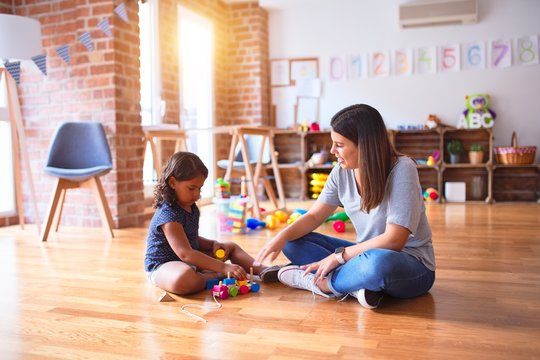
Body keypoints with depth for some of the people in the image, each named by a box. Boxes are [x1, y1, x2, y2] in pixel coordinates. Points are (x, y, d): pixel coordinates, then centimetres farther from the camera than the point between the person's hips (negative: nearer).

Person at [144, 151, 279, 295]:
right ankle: (216, 277, -18)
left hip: (191, 260, 10)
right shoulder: (168, 214, -25)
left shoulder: (191, 208, 5)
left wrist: (213, 244, -3)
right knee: (184, 279, -45)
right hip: (162, 265, -10)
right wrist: (223, 267, -34)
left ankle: (261, 270, -4)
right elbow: (185, 253, -32)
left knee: (231, 246, 15)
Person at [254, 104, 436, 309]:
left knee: (379, 263, -42)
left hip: (412, 263, -6)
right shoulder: (342, 172, -4)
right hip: (367, 254, 6)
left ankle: (317, 282, -16)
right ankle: (357, 285, -22)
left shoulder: (402, 169, -21)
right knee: (294, 242, -6)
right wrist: (282, 237, -16)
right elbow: (314, 216, 2)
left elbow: (393, 240, -25)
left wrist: (339, 256, -22)